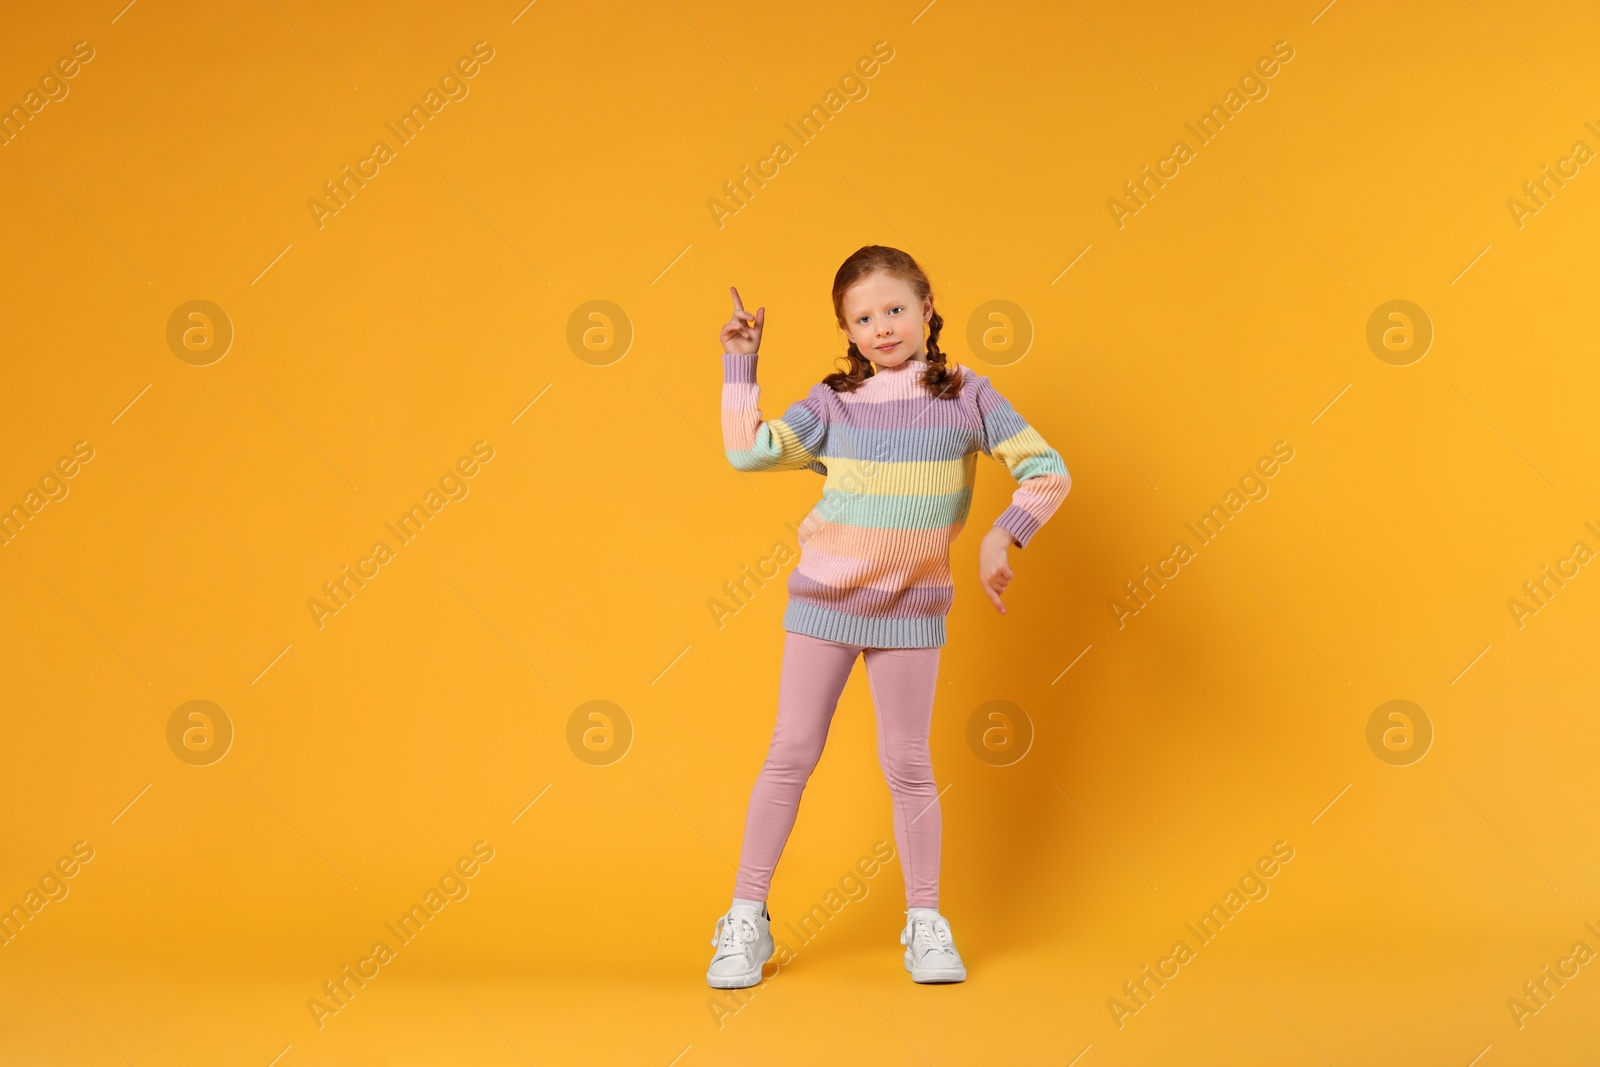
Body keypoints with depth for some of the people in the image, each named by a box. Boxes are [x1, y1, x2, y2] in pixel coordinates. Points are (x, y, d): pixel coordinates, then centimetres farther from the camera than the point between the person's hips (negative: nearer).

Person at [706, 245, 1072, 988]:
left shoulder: (964, 396, -4)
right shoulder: (833, 404, -2)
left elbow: (1047, 471, -6)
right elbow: (748, 452, -9)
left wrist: (1002, 538, -18)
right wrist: (740, 365, -9)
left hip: (911, 608, 0)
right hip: (824, 599, 1)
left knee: (907, 764, 6)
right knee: (791, 754, 4)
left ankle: (926, 924, 19)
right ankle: (746, 919, 13)